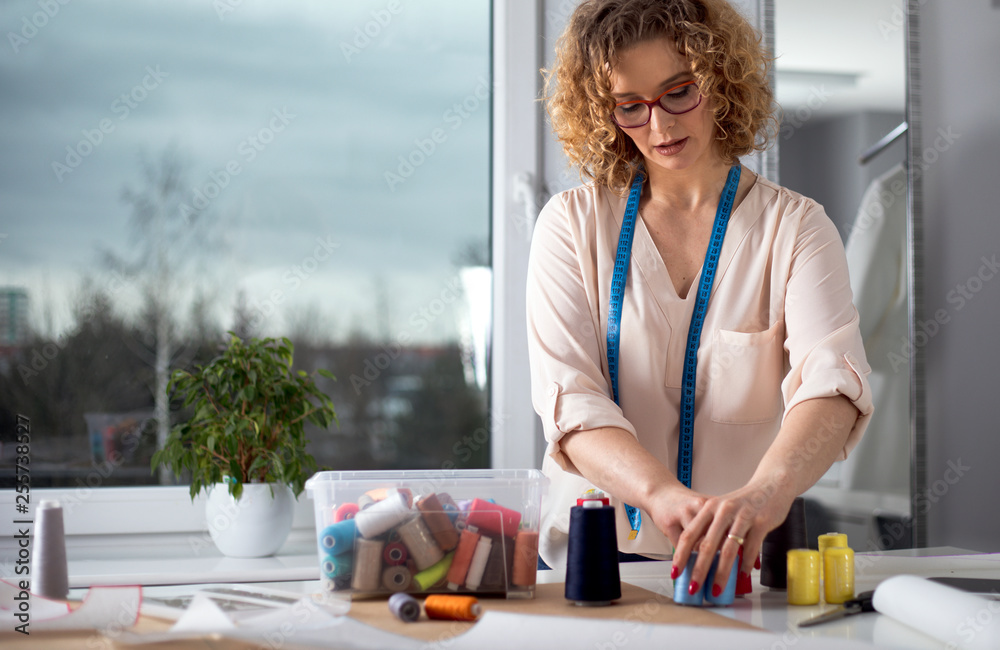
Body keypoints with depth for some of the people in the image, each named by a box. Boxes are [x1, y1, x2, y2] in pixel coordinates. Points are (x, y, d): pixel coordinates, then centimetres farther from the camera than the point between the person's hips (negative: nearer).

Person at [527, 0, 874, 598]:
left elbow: (832, 381, -16)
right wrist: (659, 492, -29)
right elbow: (568, 397, -9)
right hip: (592, 554, 2)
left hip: (736, 564, -1)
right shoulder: (572, 223, 5)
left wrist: (767, 491, -38)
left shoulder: (794, 228, 2)